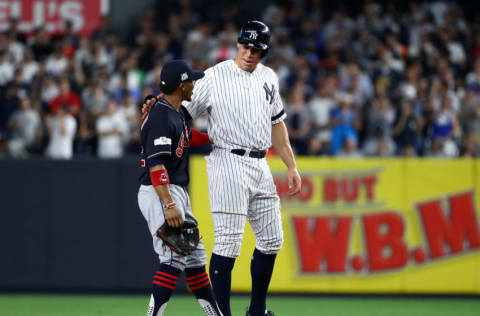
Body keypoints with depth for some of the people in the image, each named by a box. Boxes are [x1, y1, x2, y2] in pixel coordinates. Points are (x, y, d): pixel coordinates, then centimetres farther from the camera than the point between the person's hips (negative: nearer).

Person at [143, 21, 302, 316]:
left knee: (271, 240, 11)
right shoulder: (215, 76, -7)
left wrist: (291, 166, 17)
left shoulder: (269, 78, 13)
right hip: (229, 162, -7)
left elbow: (276, 123, 20)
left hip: (260, 165, 7)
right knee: (228, 242, -10)